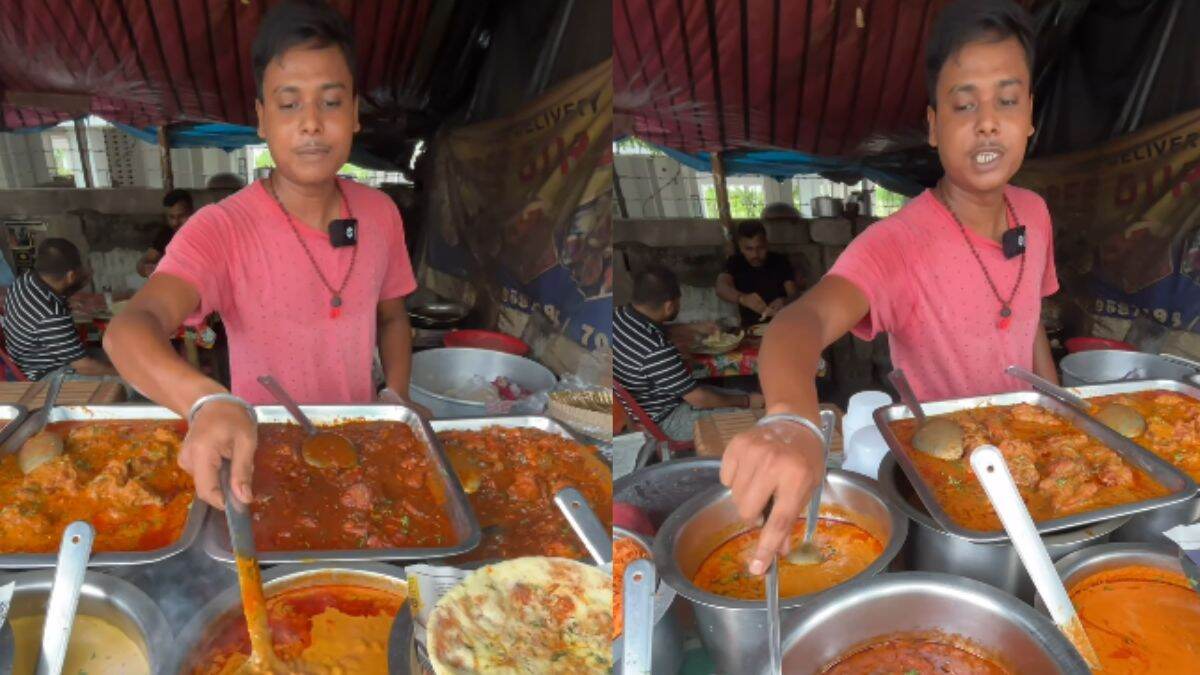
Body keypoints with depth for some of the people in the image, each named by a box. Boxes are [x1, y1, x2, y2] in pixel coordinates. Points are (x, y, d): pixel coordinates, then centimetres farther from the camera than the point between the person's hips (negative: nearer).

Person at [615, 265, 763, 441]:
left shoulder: (619, 315, -9)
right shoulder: (658, 351, -36)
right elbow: (699, 400, -26)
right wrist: (747, 401, -11)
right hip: (665, 422, -9)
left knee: (739, 395, 14)